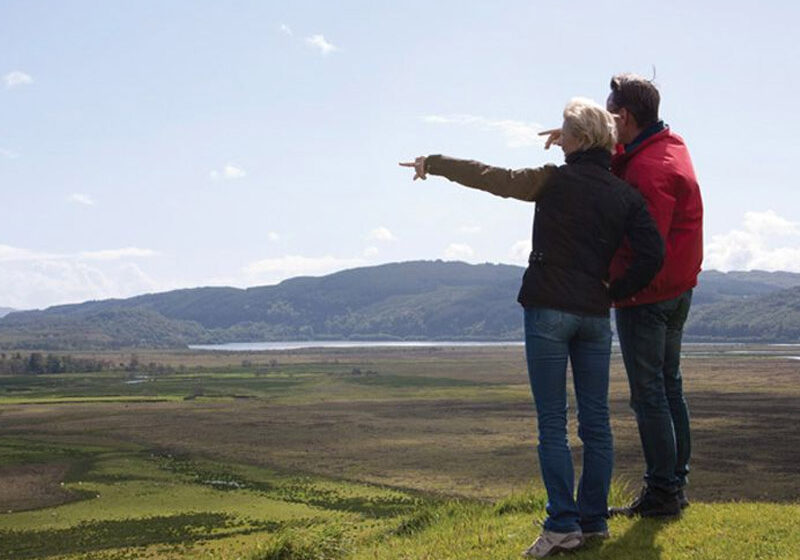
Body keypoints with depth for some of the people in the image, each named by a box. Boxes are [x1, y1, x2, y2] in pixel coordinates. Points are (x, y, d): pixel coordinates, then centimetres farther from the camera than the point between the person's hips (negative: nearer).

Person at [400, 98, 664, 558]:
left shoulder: (555, 180, -6)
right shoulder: (625, 195, 6)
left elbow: (488, 176, -1)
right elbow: (652, 253, -3)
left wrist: (432, 164, 11)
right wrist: (616, 292, 10)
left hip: (548, 312, -4)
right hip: (595, 315, 4)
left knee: (552, 424, -1)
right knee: (596, 421, 10)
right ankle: (594, 520, 15)